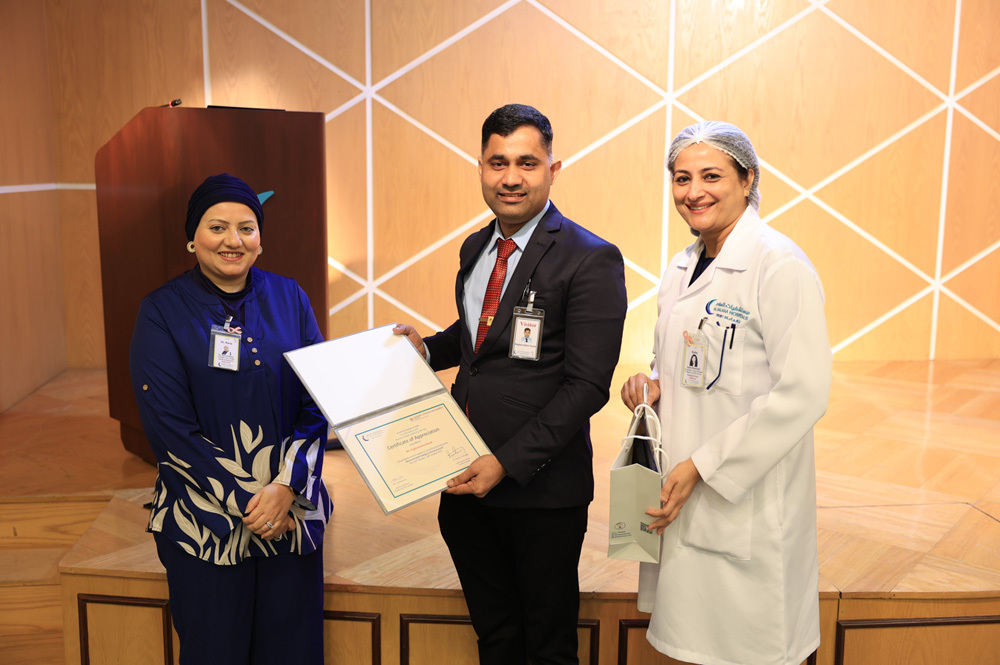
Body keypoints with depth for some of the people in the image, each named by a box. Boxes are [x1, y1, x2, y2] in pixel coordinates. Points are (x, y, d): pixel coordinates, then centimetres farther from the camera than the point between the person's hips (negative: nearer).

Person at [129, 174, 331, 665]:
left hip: (291, 510, 2)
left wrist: (286, 486, -12)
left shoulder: (288, 298, 3)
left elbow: (318, 402, 0)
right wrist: (243, 500, -12)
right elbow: (169, 426, -9)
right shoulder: (162, 312, -4)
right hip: (204, 522, -2)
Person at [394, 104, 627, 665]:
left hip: (541, 489, -6)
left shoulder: (591, 260, -15)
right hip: (466, 480, 6)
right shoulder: (475, 249, 8)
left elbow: (586, 386, -18)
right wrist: (427, 347, 3)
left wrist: (508, 463, -21)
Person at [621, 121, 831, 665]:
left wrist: (702, 466, -18)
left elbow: (804, 394, -19)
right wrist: (653, 384, -1)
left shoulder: (780, 266, -15)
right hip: (680, 497, 7)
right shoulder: (683, 266, 10)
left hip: (748, 501, -7)